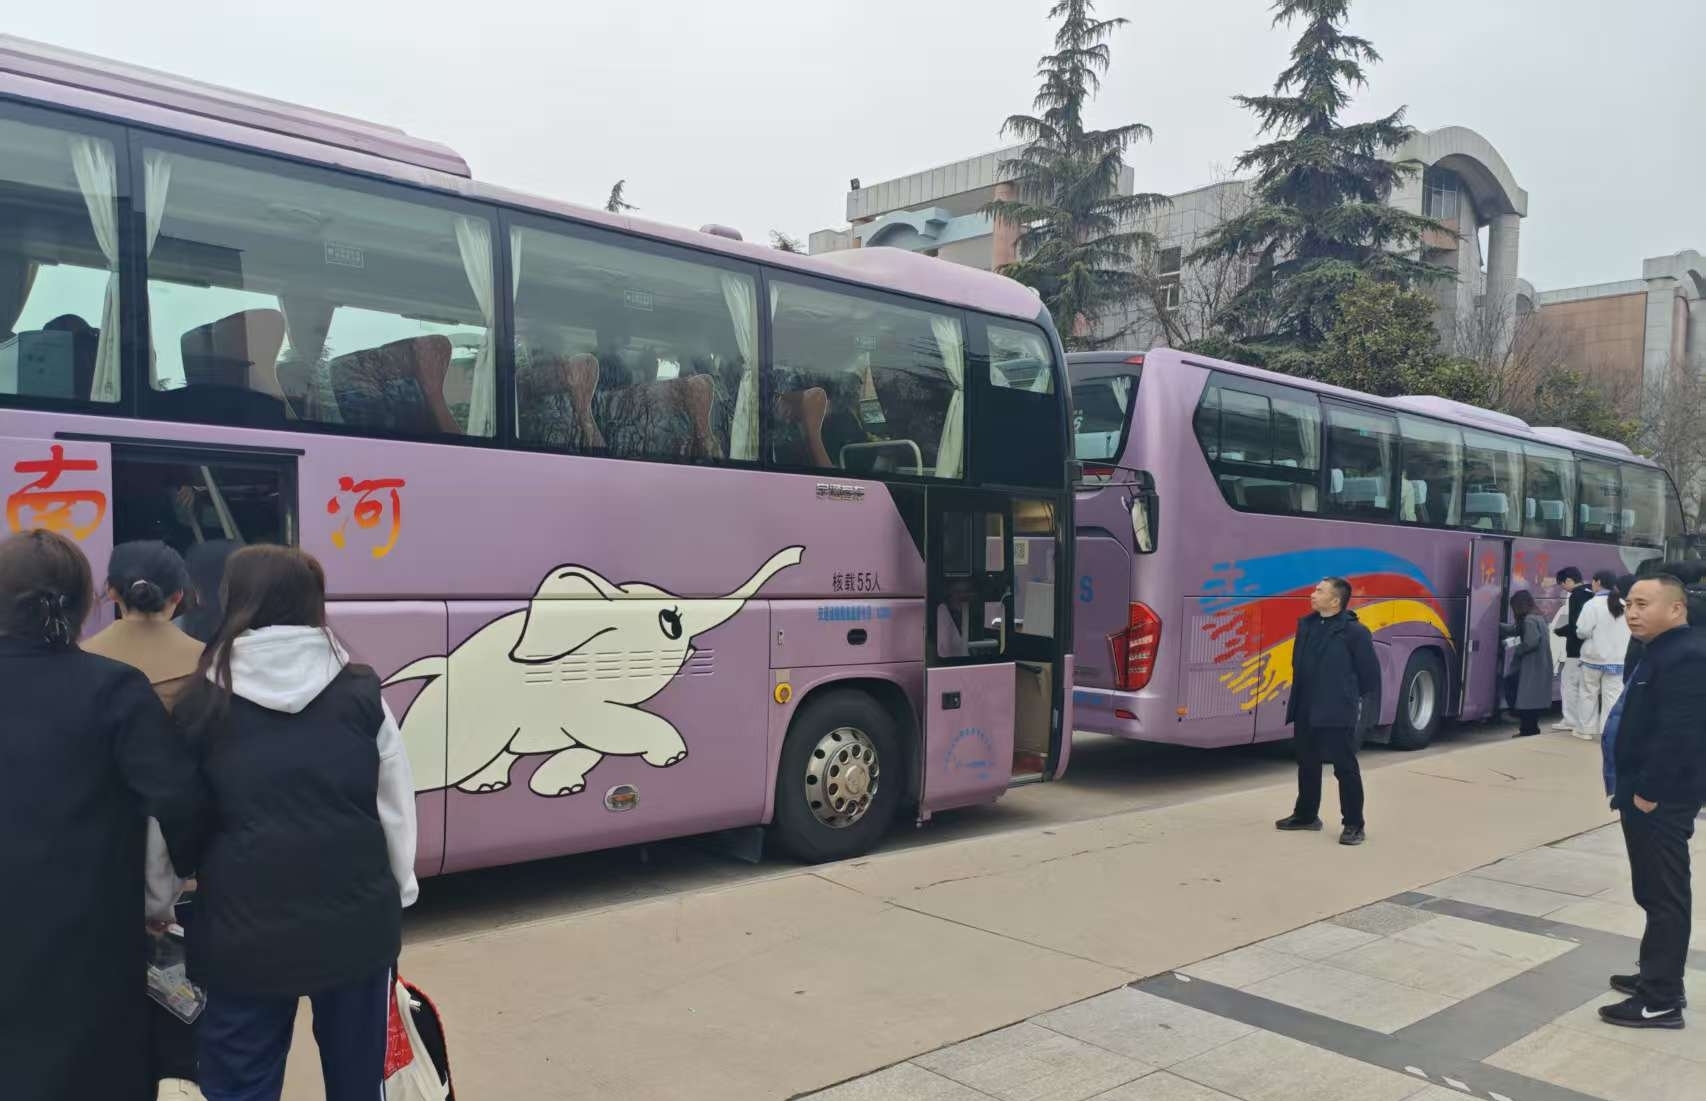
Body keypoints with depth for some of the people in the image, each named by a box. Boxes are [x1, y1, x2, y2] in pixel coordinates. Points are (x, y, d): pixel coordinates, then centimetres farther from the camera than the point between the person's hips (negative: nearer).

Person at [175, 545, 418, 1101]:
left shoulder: (203, 703, -4)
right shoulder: (361, 694, -2)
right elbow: (397, 808, 3)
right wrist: (397, 894, 17)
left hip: (243, 930, -1)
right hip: (356, 921, 1)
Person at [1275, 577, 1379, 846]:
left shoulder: (1354, 631, -12)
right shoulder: (1306, 625, 9)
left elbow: (1370, 672, -9)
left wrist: (1368, 711, -8)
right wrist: (1296, 702, 15)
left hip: (1338, 714, -7)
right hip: (1306, 711, 7)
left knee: (1345, 768, 0)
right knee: (1307, 764, 17)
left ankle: (1354, 825, 9)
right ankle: (1306, 815, 31)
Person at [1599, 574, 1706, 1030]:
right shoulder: (1665, 651, 15)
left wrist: (1649, 792, -22)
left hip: (1661, 798, -11)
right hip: (1649, 793, 11)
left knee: (1664, 895, -4)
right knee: (1655, 892, 19)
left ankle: (1660, 1001, 1)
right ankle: (1657, 976, 31)